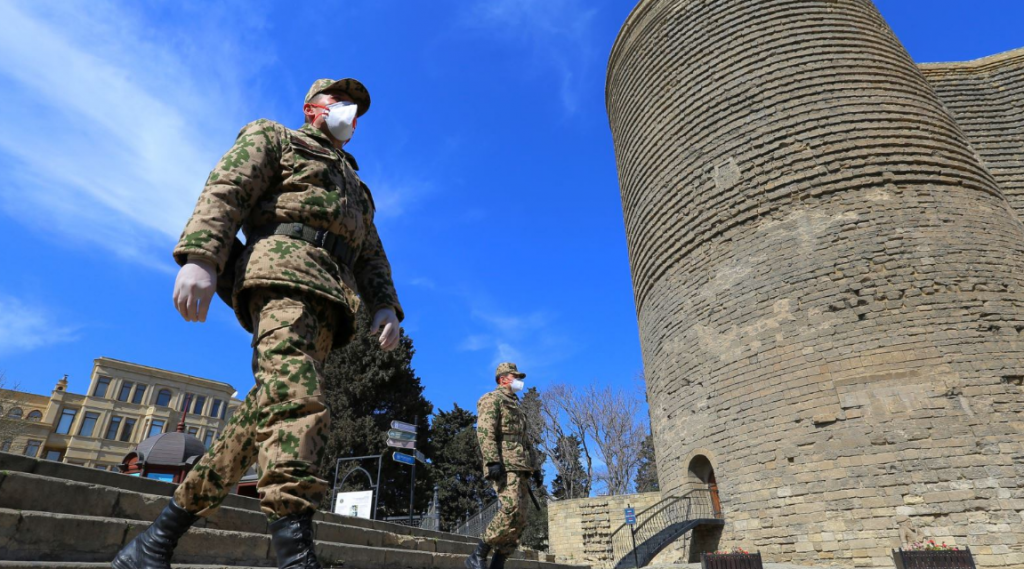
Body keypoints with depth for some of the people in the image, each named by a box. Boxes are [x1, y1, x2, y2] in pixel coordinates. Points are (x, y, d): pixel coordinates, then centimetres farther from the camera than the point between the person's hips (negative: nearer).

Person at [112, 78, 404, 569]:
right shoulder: (273, 137, 20)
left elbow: (372, 256, 27)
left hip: (329, 302, 6)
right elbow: (225, 191, 3)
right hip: (283, 267, -6)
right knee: (294, 397, -26)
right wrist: (199, 257, -14)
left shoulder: (356, 188, 37)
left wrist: (385, 306, 8)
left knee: (269, 410, -2)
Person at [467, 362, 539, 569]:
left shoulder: (516, 405, 28)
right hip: (504, 464, -9)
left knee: (520, 518, 2)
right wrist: (492, 461, -24)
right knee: (511, 510, -21)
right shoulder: (492, 399, 1)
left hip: (521, 466, 9)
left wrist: (533, 466, 20)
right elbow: (485, 432, -13)